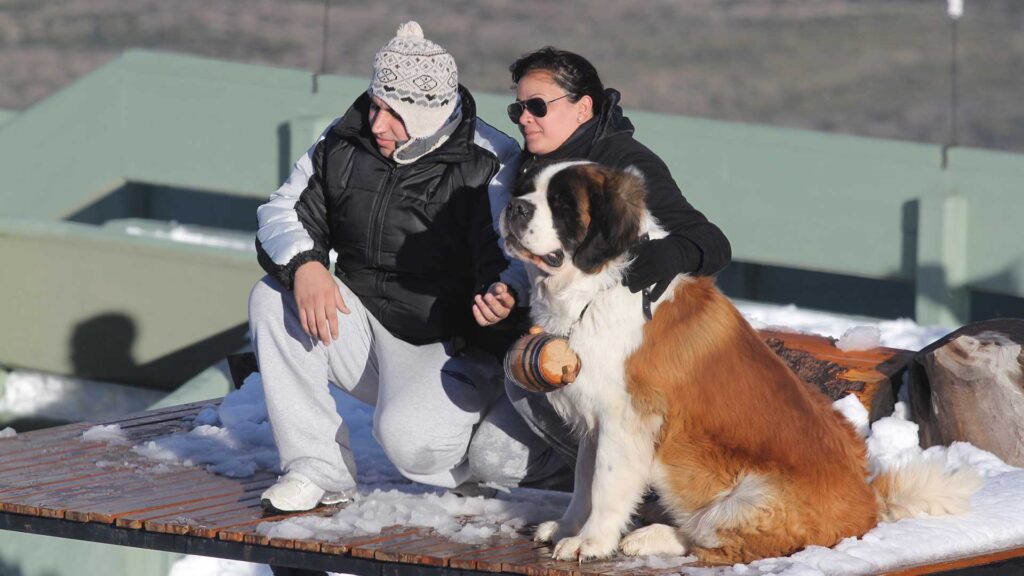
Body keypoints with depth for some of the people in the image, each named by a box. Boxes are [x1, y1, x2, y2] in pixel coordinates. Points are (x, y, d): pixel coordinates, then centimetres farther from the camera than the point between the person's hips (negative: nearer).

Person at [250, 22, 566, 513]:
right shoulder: (343, 145, 1)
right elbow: (283, 212, 2)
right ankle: (317, 468, -11)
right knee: (272, 299, -16)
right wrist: (303, 266, -22)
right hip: (363, 323, 6)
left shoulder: (491, 164, -13)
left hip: (451, 348, -6)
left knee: (409, 438, -33)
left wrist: (506, 293, -44)